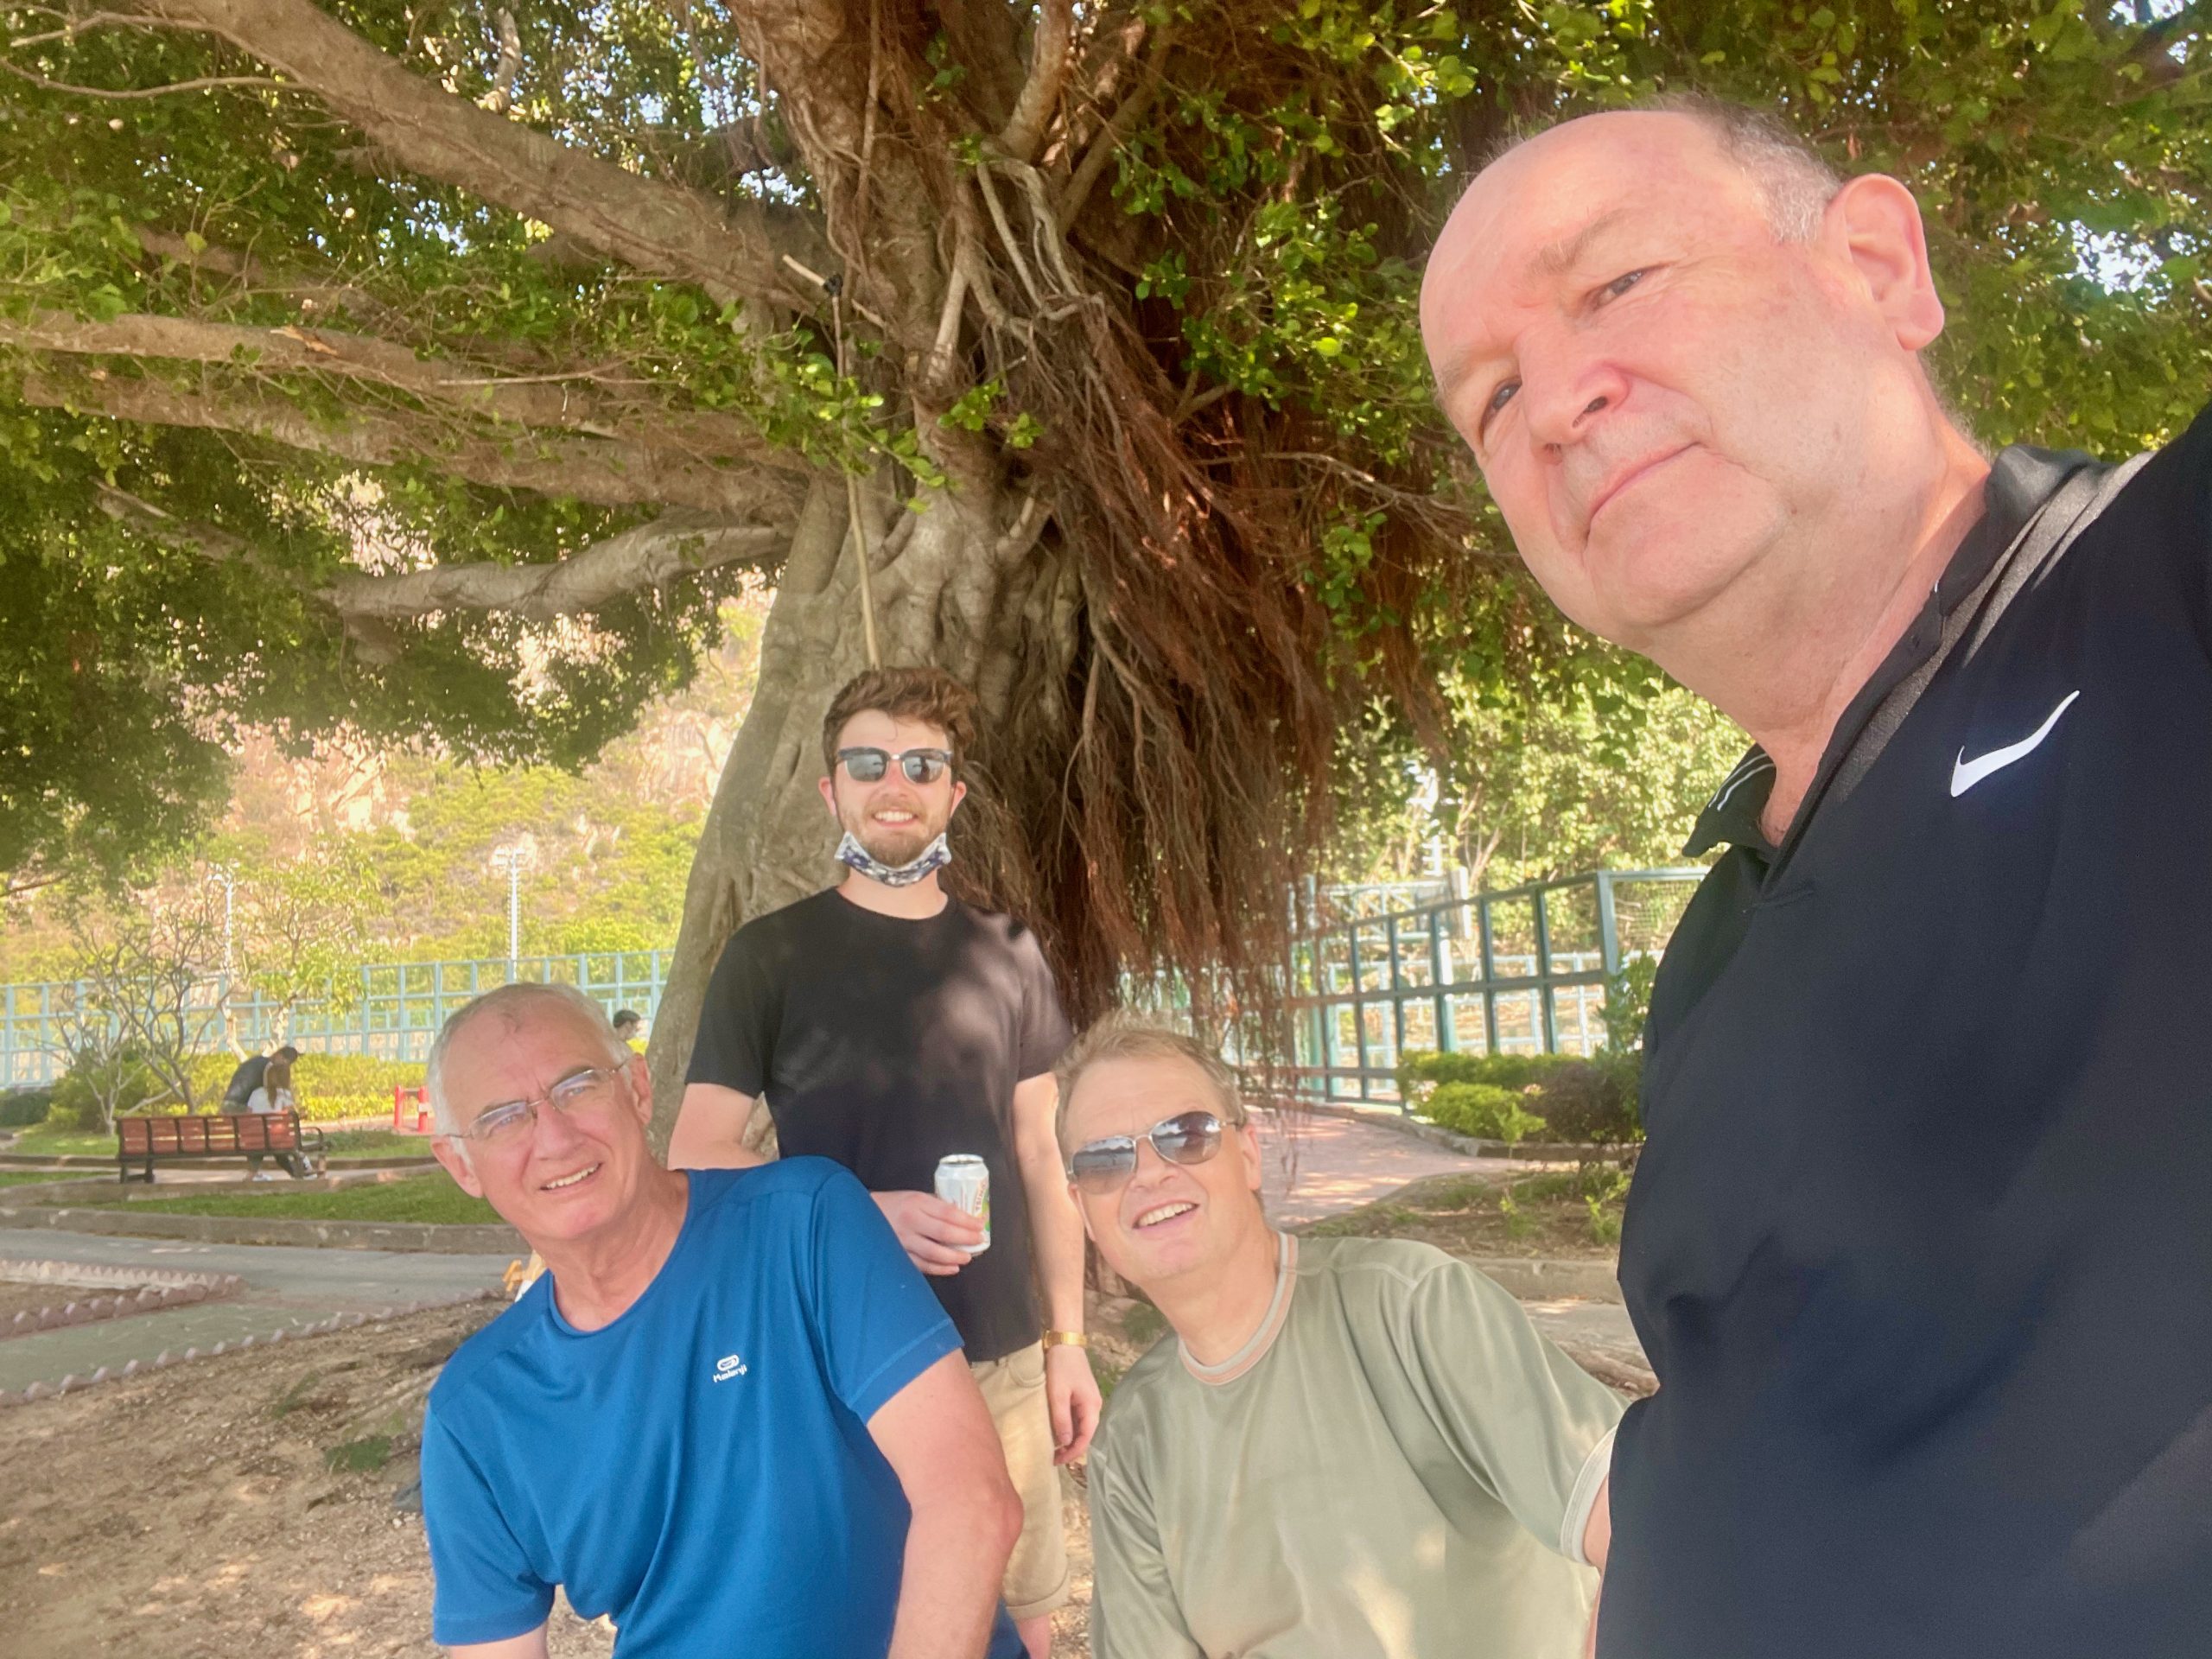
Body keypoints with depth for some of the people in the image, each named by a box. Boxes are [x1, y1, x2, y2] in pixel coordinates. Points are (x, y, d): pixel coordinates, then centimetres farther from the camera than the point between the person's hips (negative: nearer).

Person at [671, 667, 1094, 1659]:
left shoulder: (1007, 955, 6)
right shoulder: (771, 954, -4)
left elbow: (1040, 1155, 10)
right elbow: (695, 1160, -6)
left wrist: (1068, 1337, 6)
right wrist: (864, 1214, -20)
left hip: (1004, 1359, 3)